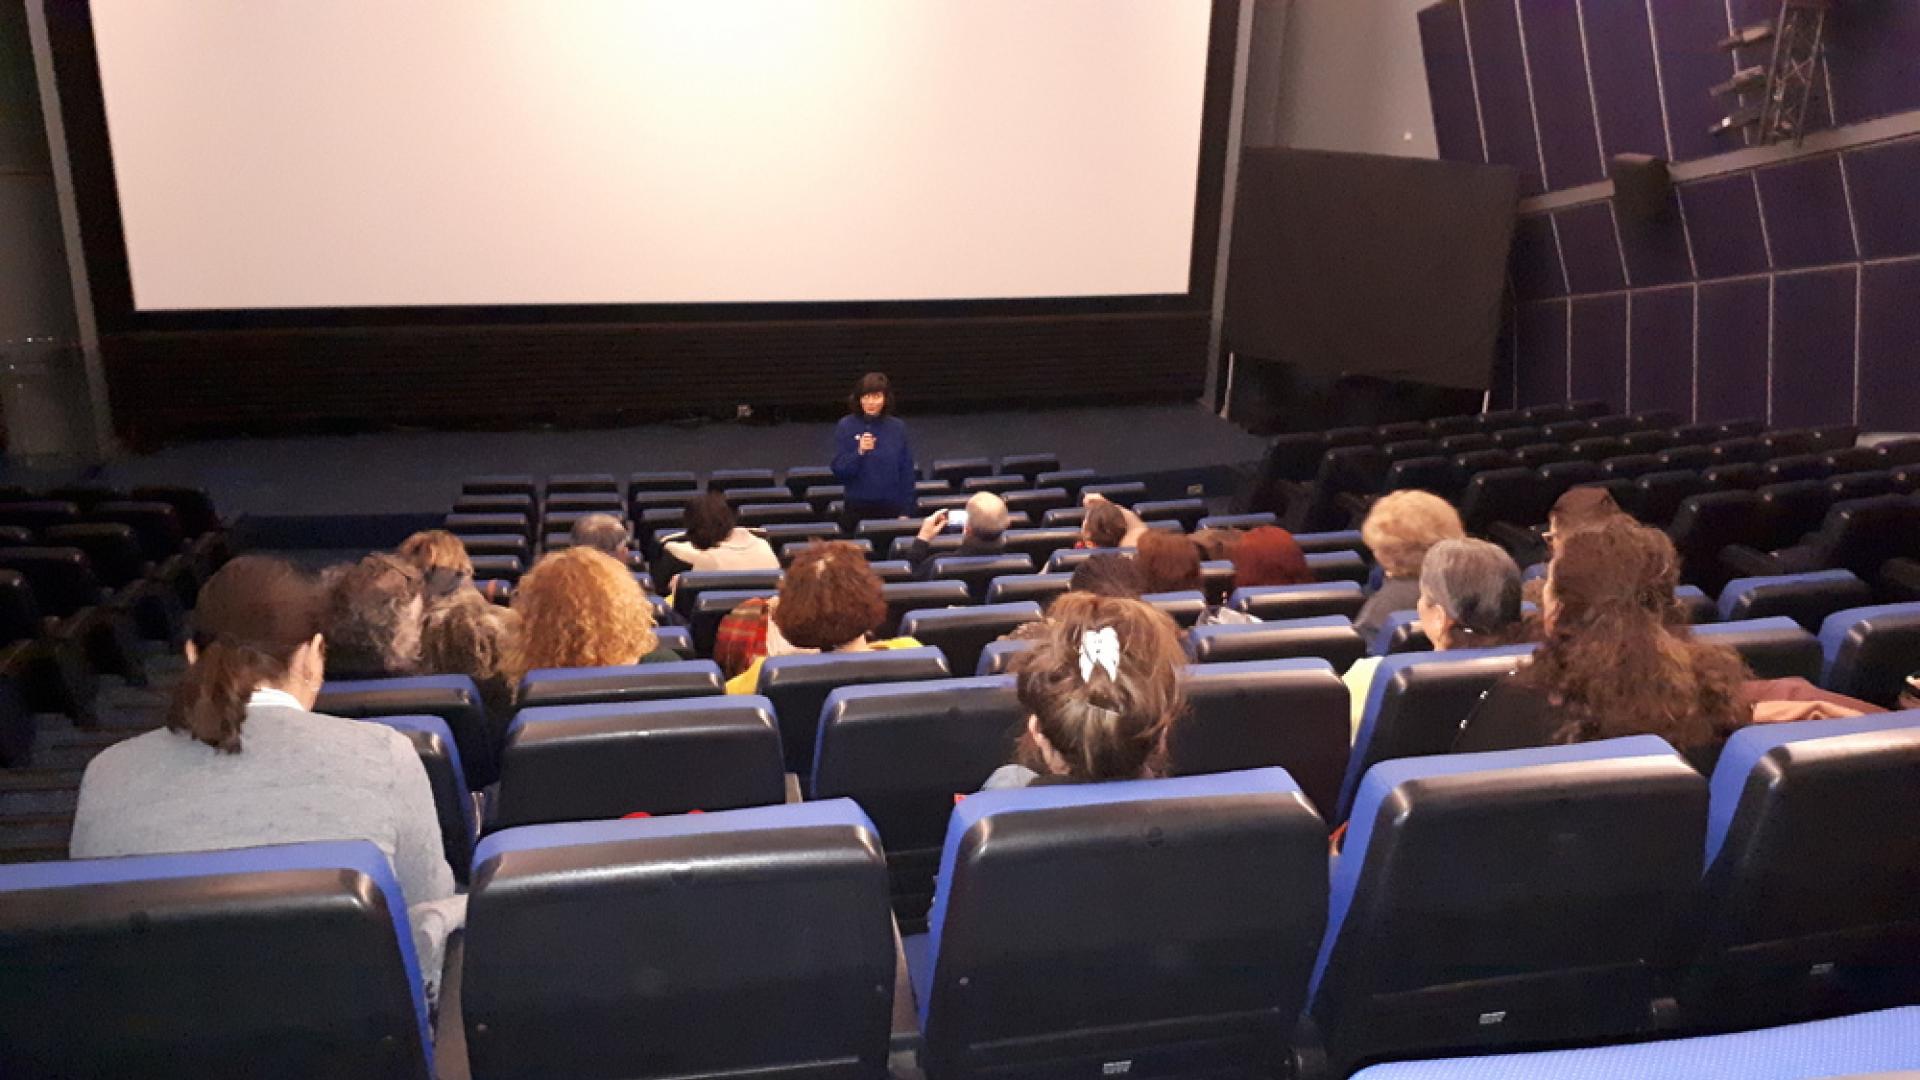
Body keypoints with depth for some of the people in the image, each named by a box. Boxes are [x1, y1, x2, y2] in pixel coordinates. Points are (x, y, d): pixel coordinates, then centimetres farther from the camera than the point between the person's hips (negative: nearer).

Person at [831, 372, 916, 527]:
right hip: (857, 508, -1)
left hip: (892, 508, 1)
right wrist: (859, 452, -22)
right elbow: (838, 471, -6)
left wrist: (905, 511, 2)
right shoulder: (846, 426, -3)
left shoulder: (897, 427, 1)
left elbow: (907, 472, 5)